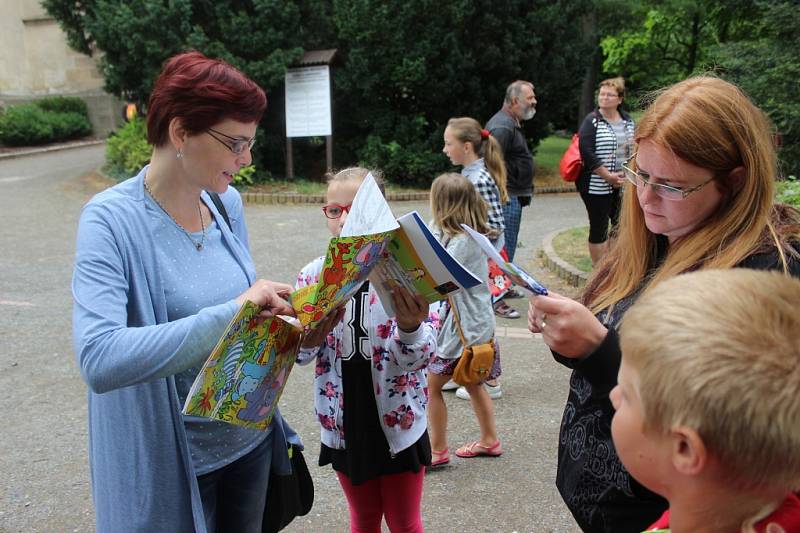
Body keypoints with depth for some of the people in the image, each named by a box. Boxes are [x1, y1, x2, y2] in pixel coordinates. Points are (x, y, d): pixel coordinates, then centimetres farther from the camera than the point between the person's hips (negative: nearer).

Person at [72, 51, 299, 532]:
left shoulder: (227, 203, -1)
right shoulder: (113, 220, -20)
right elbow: (99, 359, -32)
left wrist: (282, 317, -8)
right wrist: (231, 312, -34)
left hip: (251, 440, 6)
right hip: (172, 464, -6)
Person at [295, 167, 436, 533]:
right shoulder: (313, 275, -5)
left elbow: (418, 357, -18)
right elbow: (297, 354, -4)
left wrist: (410, 327, -41)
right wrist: (309, 339, -28)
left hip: (398, 420, -2)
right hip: (344, 421, 3)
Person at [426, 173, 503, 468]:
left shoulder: (463, 240, -21)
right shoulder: (469, 235, 8)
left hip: (465, 327, -10)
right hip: (475, 322, 10)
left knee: (431, 384, 0)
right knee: (472, 383, 21)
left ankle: (438, 450, 10)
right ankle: (489, 440, 34)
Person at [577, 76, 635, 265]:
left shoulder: (628, 120, 10)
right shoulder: (591, 121, -8)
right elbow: (587, 152, -17)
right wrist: (608, 176, -17)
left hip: (623, 184, 6)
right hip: (597, 185, -5)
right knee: (599, 227, 3)